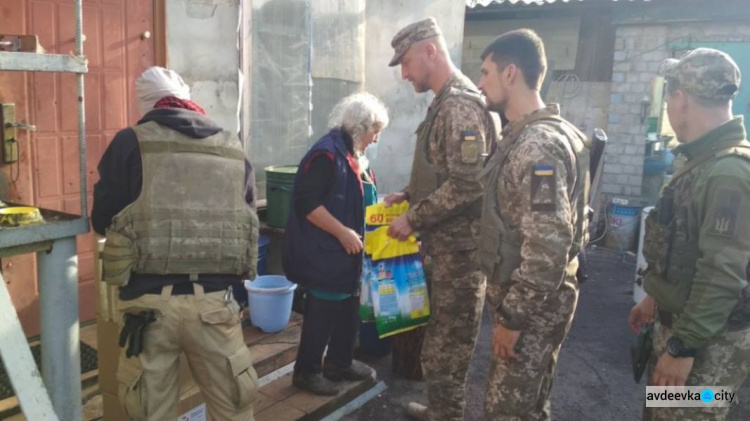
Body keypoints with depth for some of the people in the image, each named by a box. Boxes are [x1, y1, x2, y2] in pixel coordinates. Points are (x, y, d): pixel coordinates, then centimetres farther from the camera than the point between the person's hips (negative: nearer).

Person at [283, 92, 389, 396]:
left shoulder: (352, 155, 13)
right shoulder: (326, 154, -19)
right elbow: (306, 203, -25)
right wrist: (343, 233, -24)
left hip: (347, 252, 10)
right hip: (324, 253, -10)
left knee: (349, 308, 18)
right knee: (322, 311, 1)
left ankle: (340, 362, 34)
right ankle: (306, 371, 18)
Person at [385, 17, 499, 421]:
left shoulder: (461, 105, -18)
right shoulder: (445, 103, 14)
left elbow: (467, 184, -25)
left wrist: (413, 219, -17)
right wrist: (408, 195, 10)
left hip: (459, 245, -10)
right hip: (444, 242, 10)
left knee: (447, 343, 1)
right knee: (444, 335, 21)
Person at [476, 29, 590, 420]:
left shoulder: (539, 147, -24)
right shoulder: (525, 136, 8)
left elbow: (548, 248, -28)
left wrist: (512, 317, -21)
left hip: (533, 308, -10)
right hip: (528, 299, 10)